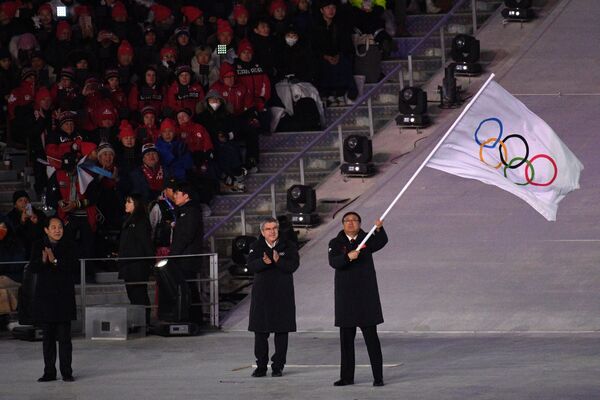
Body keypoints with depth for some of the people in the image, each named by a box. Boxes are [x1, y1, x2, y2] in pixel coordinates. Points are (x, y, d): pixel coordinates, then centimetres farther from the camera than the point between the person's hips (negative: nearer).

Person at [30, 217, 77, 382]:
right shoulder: (38, 246, 4)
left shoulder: (68, 246, 1)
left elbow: (73, 266, -11)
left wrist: (55, 261, -22)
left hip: (64, 296, -2)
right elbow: (33, 268, -6)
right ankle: (49, 372, 12)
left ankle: (66, 372, 1)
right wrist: (43, 261, -26)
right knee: (48, 336, 7)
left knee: (64, 336, -3)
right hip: (45, 296, 2)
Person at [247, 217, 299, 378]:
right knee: (260, 332, 2)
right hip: (262, 293, 1)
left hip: (283, 294, -1)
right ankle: (261, 366, 10)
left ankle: (278, 366, 8)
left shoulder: (288, 246, 3)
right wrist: (263, 262, -31)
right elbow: (251, 265, -11)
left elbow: (293, 266, -10)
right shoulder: (256, 247, 5)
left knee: (281, 331, 1)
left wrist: (278, 261, -27)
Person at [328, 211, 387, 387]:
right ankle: (347, 377, 15)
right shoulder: (336, 243, 4)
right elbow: (333, 262, -14)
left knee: (371, 337, -3)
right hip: (345, 296, 2)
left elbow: (381, 242, -18)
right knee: (346, 338, 7)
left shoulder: (366, 239, 3)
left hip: (366, 295, -2)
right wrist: (348, 257, -32)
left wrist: (379, 229, -38)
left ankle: (378, 377, -2)